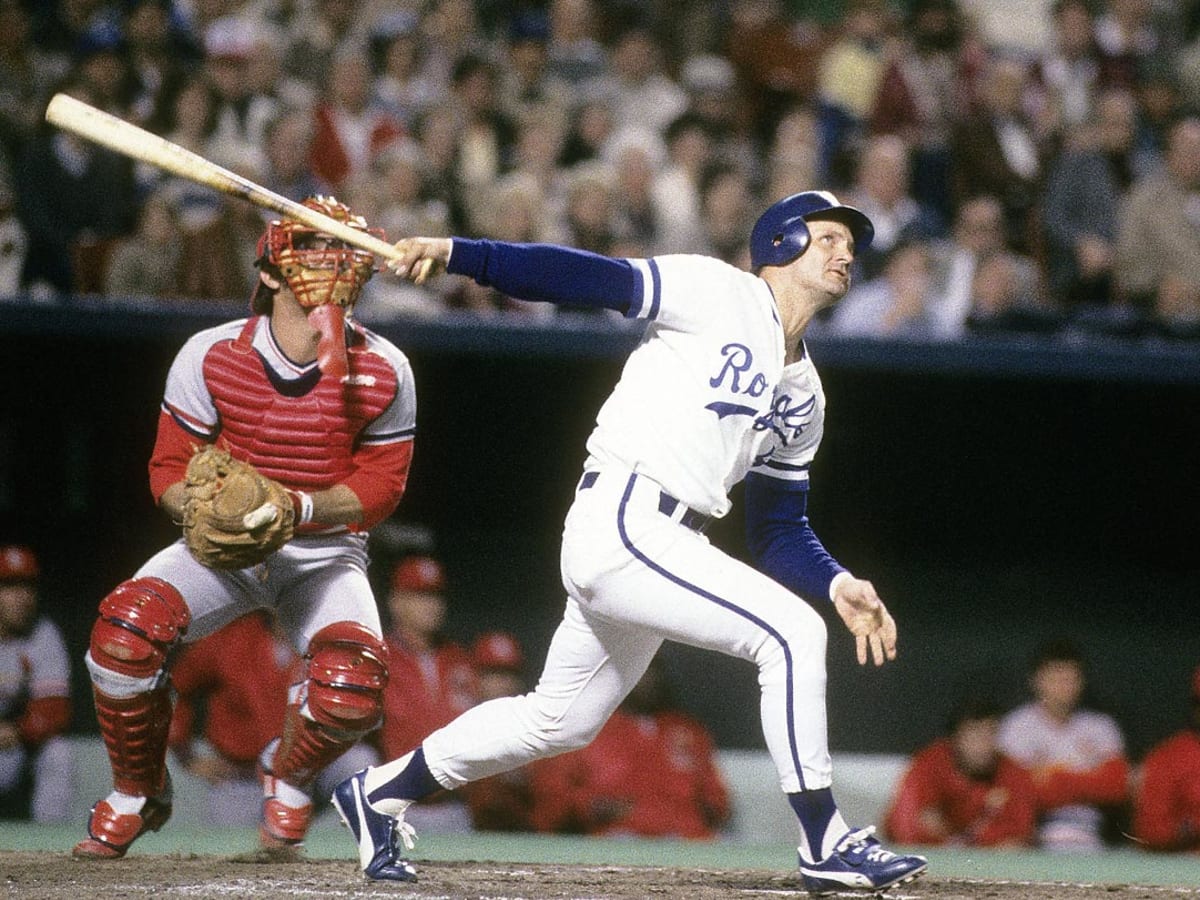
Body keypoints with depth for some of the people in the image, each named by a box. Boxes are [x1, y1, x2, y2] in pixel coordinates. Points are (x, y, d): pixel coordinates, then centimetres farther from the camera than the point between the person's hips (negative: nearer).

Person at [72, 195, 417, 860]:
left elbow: (380, 487, -8)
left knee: (353, 688, -29)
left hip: (327, 551, 0)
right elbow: (171, 470, -6)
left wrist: (299, 509, -27)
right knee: (125, 627, -28)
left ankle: (287, 773, 11)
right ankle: (135, 793, 1)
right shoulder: (212, 356, -11)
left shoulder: (383, 372, -11)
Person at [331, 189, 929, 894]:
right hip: (621, 520, -9)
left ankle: (381, 793, 33)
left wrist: (839, 586, 2)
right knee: (792, 633, -18)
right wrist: (457, 253, -20)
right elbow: (590, 278, -10)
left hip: (668, 545, 9)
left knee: (561, 721, 18)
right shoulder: (719, 293, -2)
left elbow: (780, 530, 20)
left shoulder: (804, 395, 19)